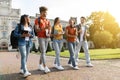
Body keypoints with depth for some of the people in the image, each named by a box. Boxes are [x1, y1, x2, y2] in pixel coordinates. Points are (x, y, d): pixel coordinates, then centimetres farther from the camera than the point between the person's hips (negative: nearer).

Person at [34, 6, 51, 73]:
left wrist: (49, 34, -8)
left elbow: (49, 29, 14)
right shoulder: (37, 20, -2)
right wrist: (44, 28, -26)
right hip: (41, 37, -6)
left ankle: (40, 65, 22)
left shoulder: (47, 20, 15)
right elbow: (36, 29, -12)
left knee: (44, 52, 10)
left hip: (46, 38, 6)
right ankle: (45, 67, -12)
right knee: (43, 52, -11)